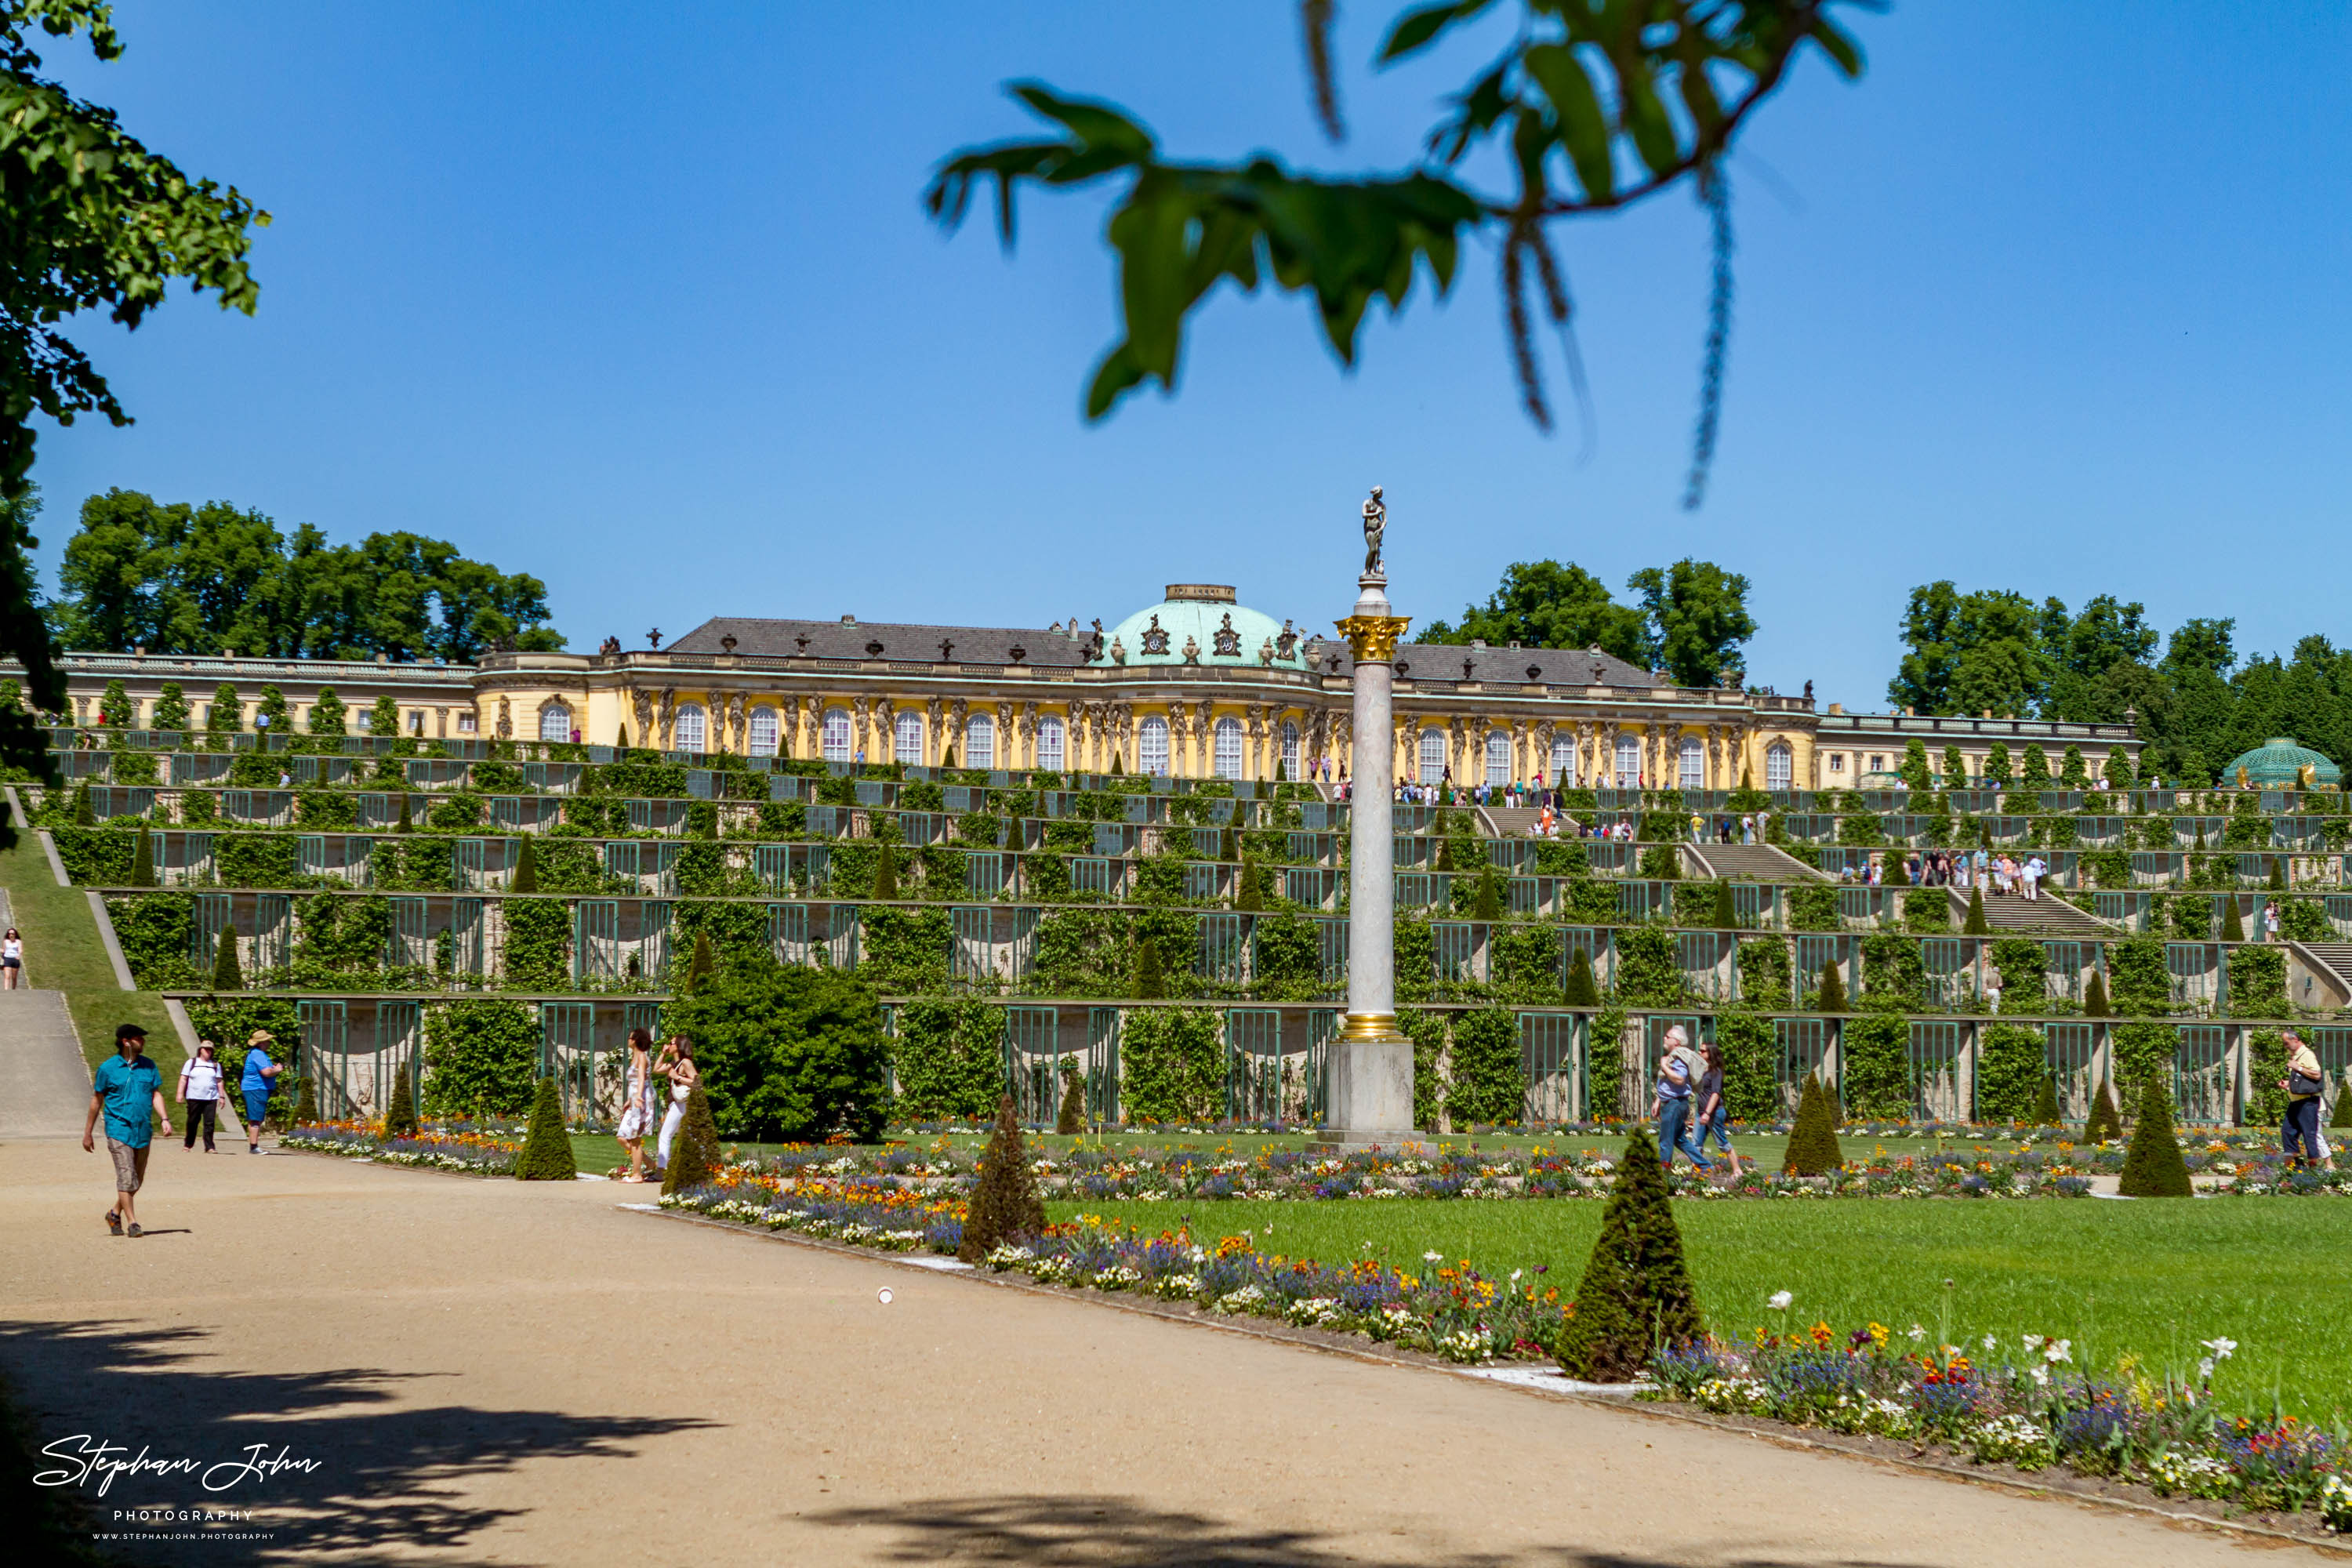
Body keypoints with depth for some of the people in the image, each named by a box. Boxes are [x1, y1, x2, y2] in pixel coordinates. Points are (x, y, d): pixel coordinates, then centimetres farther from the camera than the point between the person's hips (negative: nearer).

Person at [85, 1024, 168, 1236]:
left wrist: (164, 1119, -3)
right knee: (126, 1177, -12)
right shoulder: (108, 1068, -2)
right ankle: (132, 1223, -9)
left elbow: (156, 1094, 13)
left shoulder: (148, 1066, 10)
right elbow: (97, 1101, 4)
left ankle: (115, 1214, 31)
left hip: (143, 1131, 5)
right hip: (119, 1129, -5)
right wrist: (88, 1134, 7)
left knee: (137, 1180, 11)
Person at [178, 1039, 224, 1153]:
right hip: (194, 1098, -1)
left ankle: (209, 1147, -8)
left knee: (210, 1123, -8)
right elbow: (183, 1079, 5)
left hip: (211, 1098, 1)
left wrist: (221, 1096, 9)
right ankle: (189, 1144, 20)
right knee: (193, 1122, 5)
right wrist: (180, 1094, -3)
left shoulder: (215, 1065, 13)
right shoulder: (191, 1062, 8)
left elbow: (219, 1082, 14)